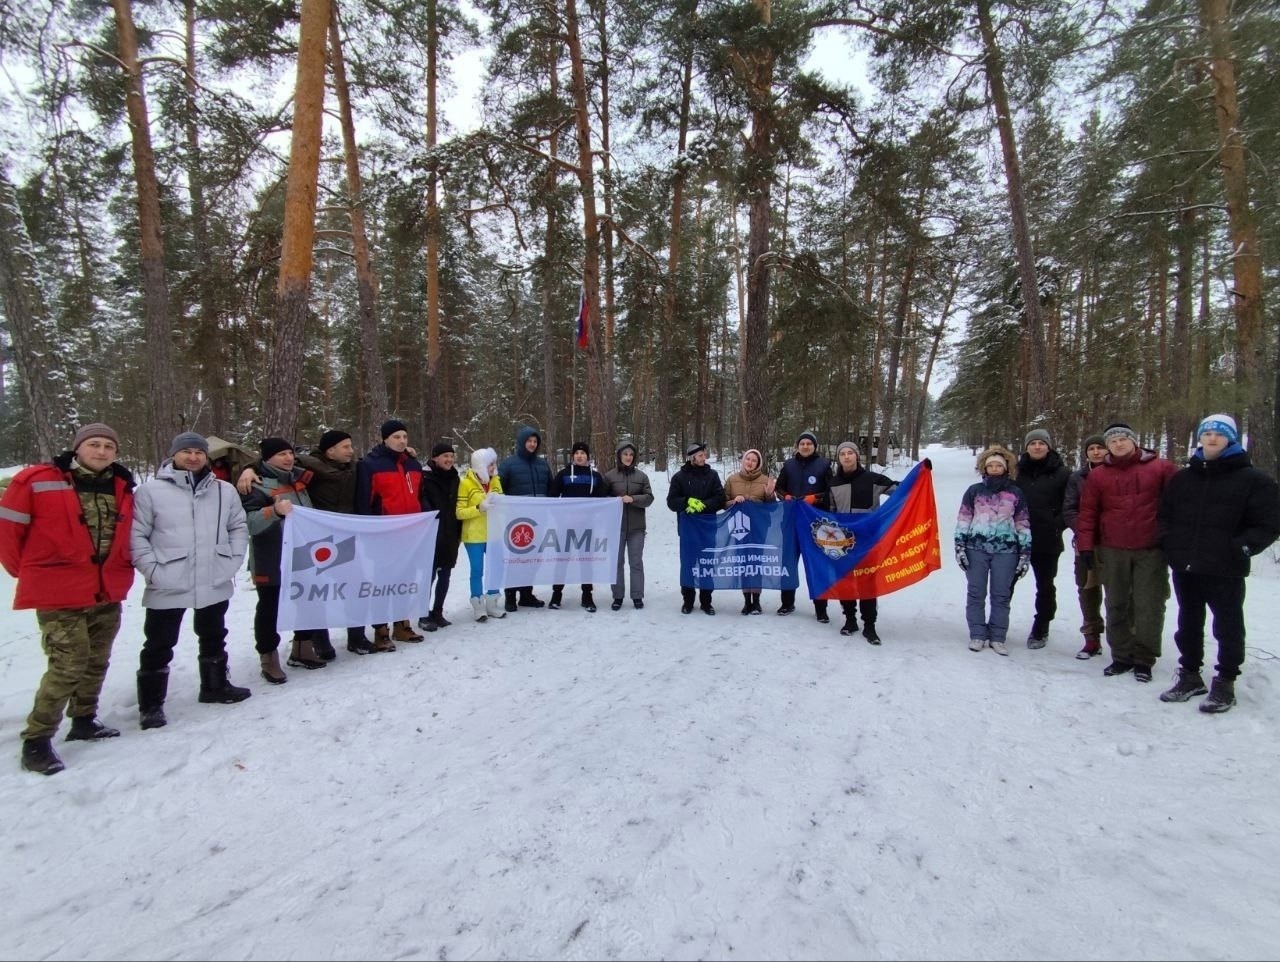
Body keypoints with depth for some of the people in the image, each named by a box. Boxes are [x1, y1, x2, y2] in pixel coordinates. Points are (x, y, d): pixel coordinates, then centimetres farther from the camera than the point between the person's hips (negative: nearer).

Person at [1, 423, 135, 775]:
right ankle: (37, 739, 6)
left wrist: (121, 570, 12)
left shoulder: (122, 488, 6)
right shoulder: (38, 481, -10)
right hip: (59, 595, -6)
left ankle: (84, 721, 33)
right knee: (69, 664, -9)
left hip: (108, 594, 6)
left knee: (97, 661, 16)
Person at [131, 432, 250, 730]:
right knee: (158, 645, 7)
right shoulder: (150, 491, -7)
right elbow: (136, 535, -7)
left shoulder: (224, 491, 4)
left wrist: (232, 561, 0)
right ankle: (151, 704, 21)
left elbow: (238, 527, 11)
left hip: (215, 583, 4)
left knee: (214, 638, 21)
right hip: (167, 587, -4)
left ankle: (215, 686, 39)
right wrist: (153, 569, -14)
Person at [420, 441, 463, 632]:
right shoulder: (426, 478, -8)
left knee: (445, 575, 11)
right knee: (430, 575, -2)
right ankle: (424, 615, 9)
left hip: (450, 536, 6)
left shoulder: (454, 478, 12)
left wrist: (458, 532, 13)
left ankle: (437, 612, 22)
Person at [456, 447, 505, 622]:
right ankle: (478, 606, 11)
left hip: (493, 534, 5)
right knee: (477, 571, 1)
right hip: (474, 535, -5)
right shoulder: (466, 483, -8)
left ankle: (491, 604, 20)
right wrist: (479, 508, -22)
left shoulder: (495, 480, 8)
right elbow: (458, 512, -10)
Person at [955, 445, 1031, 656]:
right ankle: (977, 635, 13)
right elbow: (963, 520, 6)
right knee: (976, 594, 4)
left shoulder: (1016, 493, 7)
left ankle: (998, 637, 14)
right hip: (976, 548, 0)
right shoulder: (974, 491, 6)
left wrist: (1025, 553, 5)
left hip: (1006, 551, 0)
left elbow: (1023, 524, 9)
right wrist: (959, 546, -1)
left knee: (1002, 595, 5)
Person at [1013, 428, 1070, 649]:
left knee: (1045, 586, 11)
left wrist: (1057, 525, -8)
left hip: (1047, 541, -1)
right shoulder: (1017, 470, 4)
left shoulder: (1061, 473, -2)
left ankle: (1040, 630, 25)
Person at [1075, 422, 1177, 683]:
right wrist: (1086, 545, 0)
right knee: (1116, 606, 9)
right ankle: (1121, 656, 20)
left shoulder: (1161, 468, 1)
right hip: (1111, 551, 2)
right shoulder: (1098, 475, 6)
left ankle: (1144, 659, 13)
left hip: (1151, 551, -2)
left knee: (1149, 606, 1)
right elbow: (1087, 513, 5)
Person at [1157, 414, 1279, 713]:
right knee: (1188, 624, 15)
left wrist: (1241, 547, -17)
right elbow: (1163, 515, 18)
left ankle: (1225, 682, 21)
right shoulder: (1182, 478, 10)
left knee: (1228, 626, 8)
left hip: (1226, 571, -4)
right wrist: (1168, 542, 2)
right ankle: (1190, 675, 29)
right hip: (1184, 568, 5)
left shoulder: (1253, 480, -3)